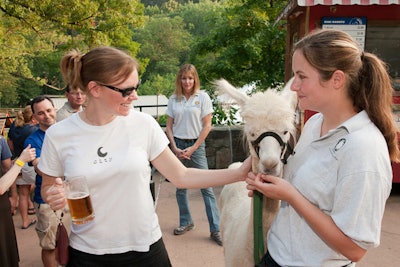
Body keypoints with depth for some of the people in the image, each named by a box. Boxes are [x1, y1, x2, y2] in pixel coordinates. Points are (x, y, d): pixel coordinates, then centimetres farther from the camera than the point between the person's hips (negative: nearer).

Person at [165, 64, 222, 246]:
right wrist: (175, 148, -5)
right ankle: (186, 222, 27)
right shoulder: (174, 99, 7)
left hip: (196, 144, -3)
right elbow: (169, 126, 8)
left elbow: (207, 126, -4)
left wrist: (193, 148, -8)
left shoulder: (203, 97, -1)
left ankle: (215, 229, 3)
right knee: (180, 187, 10)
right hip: (177, 145, 3)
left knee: (206, 188, -5)